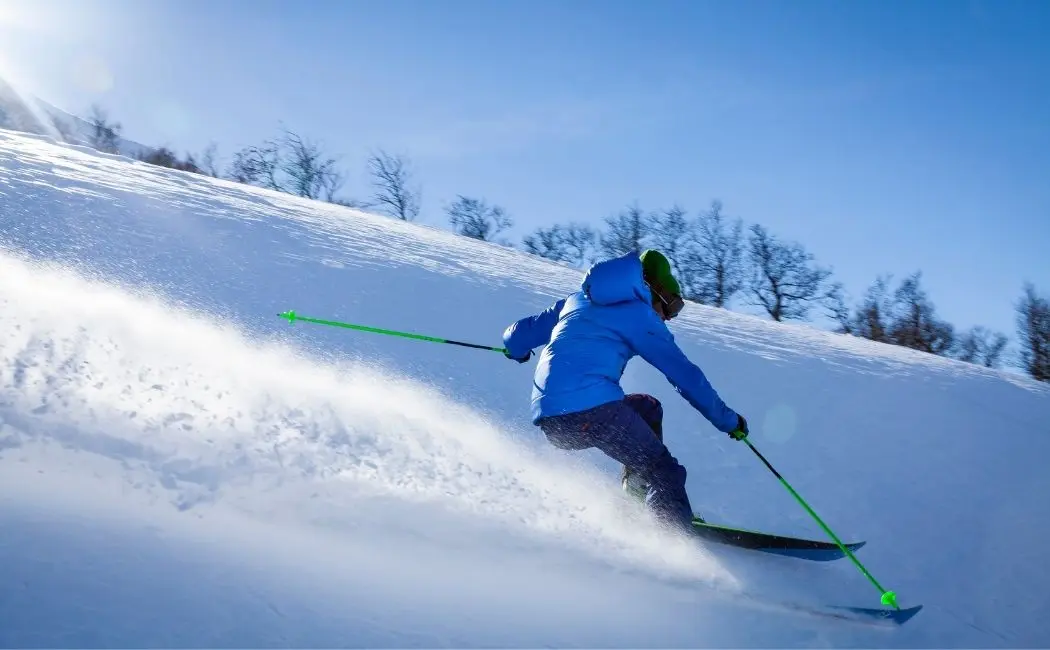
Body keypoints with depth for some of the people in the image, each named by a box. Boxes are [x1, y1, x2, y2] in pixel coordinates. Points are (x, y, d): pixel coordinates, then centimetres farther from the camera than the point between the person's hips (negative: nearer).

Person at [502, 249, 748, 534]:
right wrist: (729, 420, 15)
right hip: (592, 407, -7)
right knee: (663, 471, -1)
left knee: (647, 408, 27)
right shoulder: (640, 314, 9)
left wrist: (518, 349, 54)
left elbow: (519, 335, 30)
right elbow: (686, 375, 7)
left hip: (549, 420, 7)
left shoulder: (578, 300, 26)